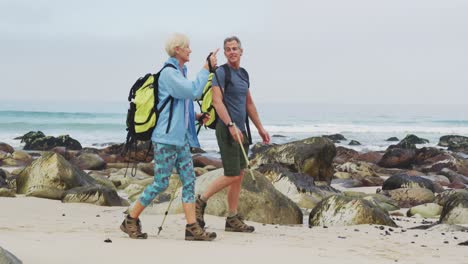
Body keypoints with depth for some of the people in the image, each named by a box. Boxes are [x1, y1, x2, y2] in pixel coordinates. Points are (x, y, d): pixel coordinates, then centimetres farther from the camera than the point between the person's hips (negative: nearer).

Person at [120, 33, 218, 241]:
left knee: (189, 180, 2)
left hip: (181, 137, 10)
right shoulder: (168, 73, -13)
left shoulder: (179, 72, 17)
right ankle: (130, 221, 9)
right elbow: (194, 91, -22)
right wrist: (207, 68, -16)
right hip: (166, 138, -9)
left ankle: (192, 228, 0)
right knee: (161, 183, -4)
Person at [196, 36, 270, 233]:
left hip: (240, 130, 8)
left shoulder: (244, 74, 17)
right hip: (227, 129, -8)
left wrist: (260, 128, 23)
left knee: (239, 175, 7)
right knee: (232, 175, -10)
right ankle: (201, 201, 5)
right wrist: (231, 126, -26)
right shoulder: (221, 73, -9)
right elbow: (217, 101, -18)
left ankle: (233, 219, 11)